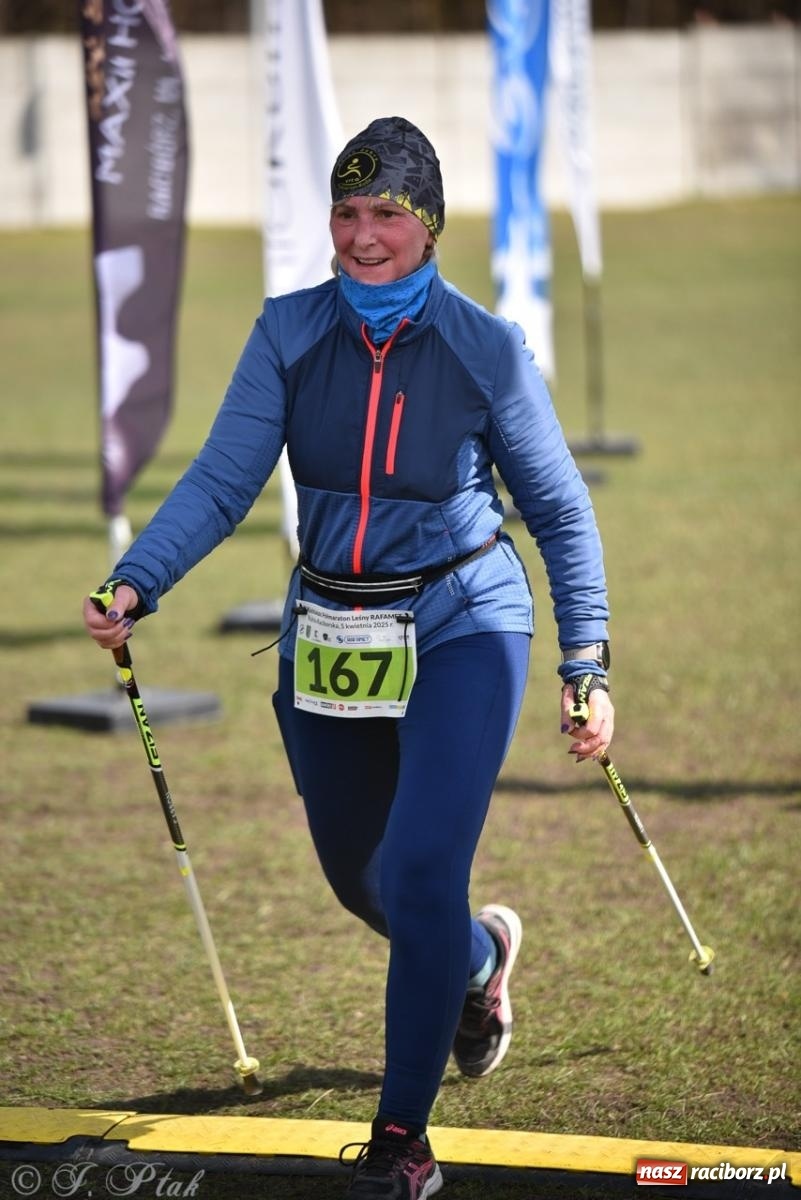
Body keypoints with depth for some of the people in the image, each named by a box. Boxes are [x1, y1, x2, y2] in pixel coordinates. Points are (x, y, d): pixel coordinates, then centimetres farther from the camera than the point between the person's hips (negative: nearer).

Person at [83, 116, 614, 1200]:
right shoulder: (290, 335, -4)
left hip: (461, 631, -4)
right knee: (358, 879, 18)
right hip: (330, 640, 4)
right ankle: (481, 955, 53)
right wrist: (135, 584, -26)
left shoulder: (486, 349, -9)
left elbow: (561, 511, -1)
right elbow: (223, 480, -10)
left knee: (420, 873, -16)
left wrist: (588, 666, -7)